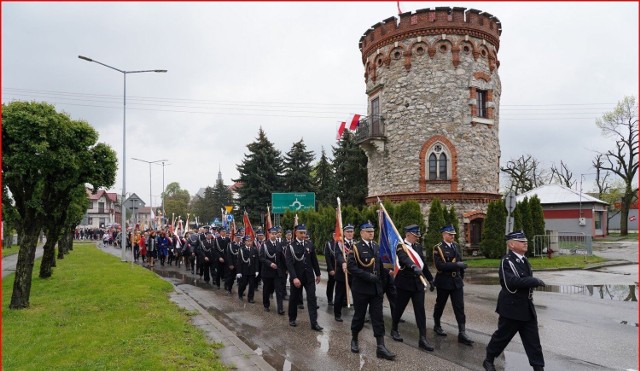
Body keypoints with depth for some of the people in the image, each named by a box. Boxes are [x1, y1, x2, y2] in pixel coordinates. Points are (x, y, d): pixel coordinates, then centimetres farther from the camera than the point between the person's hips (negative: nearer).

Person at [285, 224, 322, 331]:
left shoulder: (309, 244, 1)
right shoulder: (291, 246, -11)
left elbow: (314, 260, 8)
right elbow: (289, 263, -17)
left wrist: (318, 274, 11)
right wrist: (294, 277, -27)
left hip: (309, 276, 3)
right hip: (296, 276, -2)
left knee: (312, 298, -2)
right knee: (294, 299, 12)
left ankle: (314, 323, -1)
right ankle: (292, 319, 31)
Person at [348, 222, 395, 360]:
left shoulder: (377, 247, 10)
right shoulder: (356, 247, -8)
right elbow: (351, 266, -18)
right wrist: (368, 276, -23)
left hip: (376, 289, 4)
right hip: (361, 289, -4)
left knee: (378, 317, 1)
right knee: (359, 316, 9)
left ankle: (380, 347, 2)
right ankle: (354, 340, 30)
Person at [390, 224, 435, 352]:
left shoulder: (418, 246, 9)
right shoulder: (401, 247, -12)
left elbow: (423, 263, 18)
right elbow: (405, 259, -33)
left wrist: (430, 279, 22)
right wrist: (414, 267, -52)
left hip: (418, 282, 5)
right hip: (405, 282, -5)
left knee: (420, 310, -1)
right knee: (399, 308, 9)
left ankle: (423, 339, -1)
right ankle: (394, 330, 32)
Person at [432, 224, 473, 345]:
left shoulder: (456, 246, 7)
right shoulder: (438, 248, -12)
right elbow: (439, 265, -22)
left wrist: (461, 275, 12)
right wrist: (457, 265, -26)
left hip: (456, 282, 5)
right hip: (443, 282, -4)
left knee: (460, 307, -3)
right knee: (440, 305, 12)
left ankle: (462, 333, -3)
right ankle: (437, 326, 33)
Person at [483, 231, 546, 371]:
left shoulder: (524, 260, 9)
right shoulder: (506, 261, -17)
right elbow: (512, 281, -31)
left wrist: (533, 282, 2)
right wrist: (535, 281, -26)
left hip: (527, 307, 7)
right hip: (511, 307, -7)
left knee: (533, 341, 7)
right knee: (502, 336, 8)